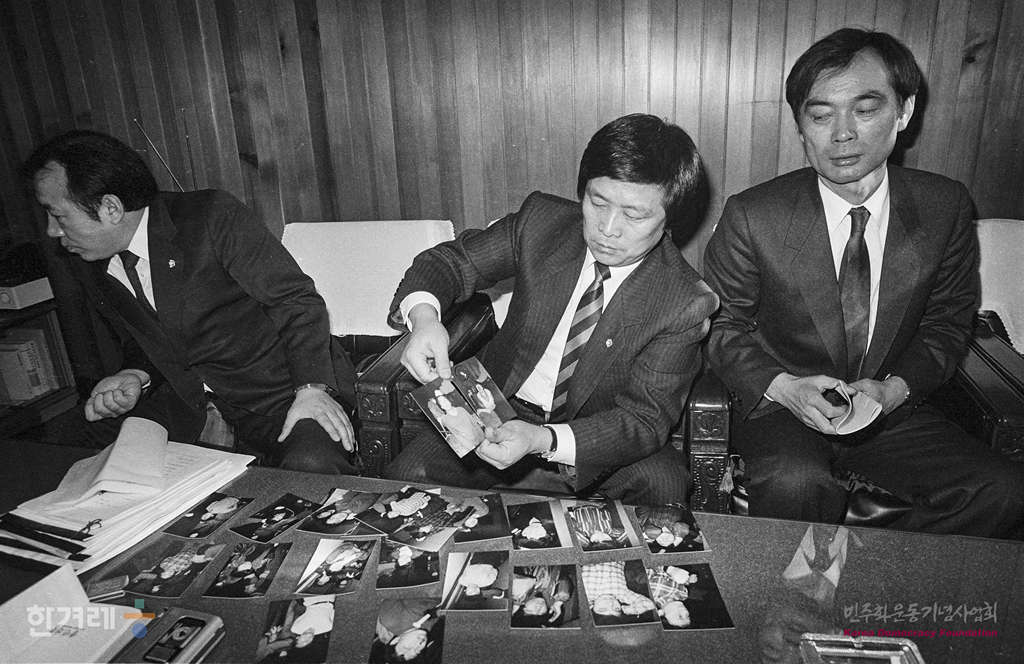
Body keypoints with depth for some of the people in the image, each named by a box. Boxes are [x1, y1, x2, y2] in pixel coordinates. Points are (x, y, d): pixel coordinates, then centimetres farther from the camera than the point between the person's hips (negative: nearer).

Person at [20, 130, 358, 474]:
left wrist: (311, 388, -28)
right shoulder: (85, 265, 5)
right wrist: (136, 377, -7)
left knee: (313, 464, -33)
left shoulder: (213, 217, -16)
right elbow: (139, 343, 17)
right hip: (185, 399, 7)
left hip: (272, 391, -6)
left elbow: (297, 300, -17)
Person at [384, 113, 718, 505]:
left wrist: (542, 441, -36)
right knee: (407, 473, -19)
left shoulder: (685, 304, -17)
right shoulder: (542, 221, -9)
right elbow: (453, 260, -2)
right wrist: (423, 315, -27)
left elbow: (645, 419, -19)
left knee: (663, 486, -31)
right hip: (500, 412, 2)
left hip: (598, 437, -1)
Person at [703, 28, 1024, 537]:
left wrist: (893, 389, -12)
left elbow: (946, 323, 7)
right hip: (781, 405, -3)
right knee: (796, 486, -33)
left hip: (889, 406, 4)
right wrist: (783, 387, -20)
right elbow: (721, 325, -3)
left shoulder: (946, 208, -4)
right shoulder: (751, 218, -13)